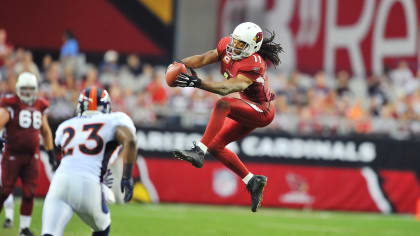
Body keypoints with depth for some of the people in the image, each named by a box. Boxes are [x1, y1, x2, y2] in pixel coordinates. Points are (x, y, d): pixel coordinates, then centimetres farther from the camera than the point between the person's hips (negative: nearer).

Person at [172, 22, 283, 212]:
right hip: (247, 112, 10)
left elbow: (227, 88, -41)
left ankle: (199, 151, -42)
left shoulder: (253, 65, -30)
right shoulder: (227, 46, -6)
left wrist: (197, 82, -53)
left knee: (223, 104, -35)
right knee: (215, 146, 5)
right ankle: (252, 181, 15)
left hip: (262, 111, -10)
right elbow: (204, 58, -13)